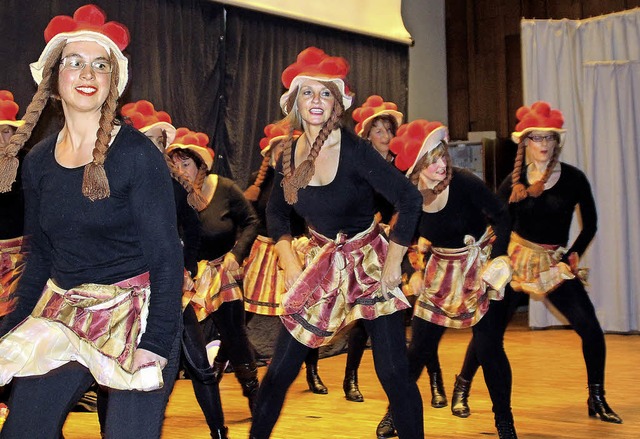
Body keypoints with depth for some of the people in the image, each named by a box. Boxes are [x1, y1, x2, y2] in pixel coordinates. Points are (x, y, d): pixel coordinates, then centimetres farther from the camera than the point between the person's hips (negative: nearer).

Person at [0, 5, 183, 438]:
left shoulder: (137, 154, -11)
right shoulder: (38, 160, 5)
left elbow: (166, 256, -12)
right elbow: (39, 256, 13)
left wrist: (157, 343, -19)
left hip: (135, 311, -5)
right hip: (61, 312, 5)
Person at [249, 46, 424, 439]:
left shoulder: (353, 149, -17)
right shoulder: (290, 152, -2)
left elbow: (409, 199, -20)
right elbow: (276, 212, 14)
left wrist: (393, 262, -17)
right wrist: (289, 260, 2)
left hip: (369, 264, -4)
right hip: (320, 265, 4)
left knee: (393, 373, -6)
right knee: (281, 368, 4)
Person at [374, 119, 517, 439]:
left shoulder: (463, 183, -21)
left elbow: (501, 215, -15)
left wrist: (498, 258, -25)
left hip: (480, 266, -3)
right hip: (442, 269, 3)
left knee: (489, 347, -7)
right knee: (419, 346, 2)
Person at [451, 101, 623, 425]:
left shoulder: (573, 178, -4)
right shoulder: (514, 182, -3)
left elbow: (590, 223, 5)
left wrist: (572, 255, -1)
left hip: (555, 263, 1)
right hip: (516, 260, -1)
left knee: (591, 328, -10)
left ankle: (597, 399, 7)